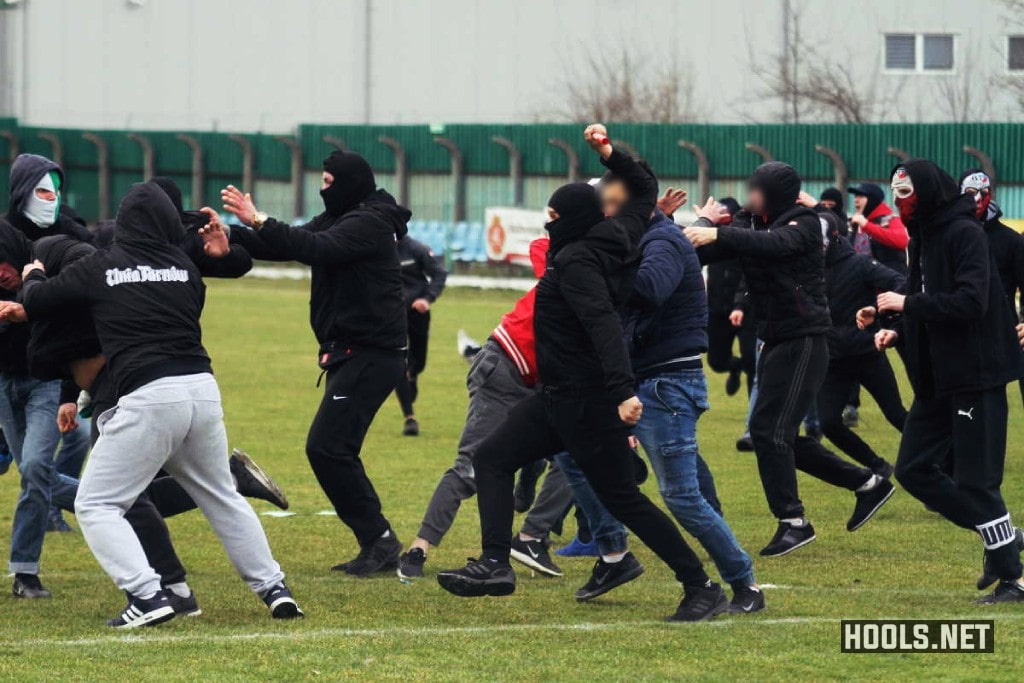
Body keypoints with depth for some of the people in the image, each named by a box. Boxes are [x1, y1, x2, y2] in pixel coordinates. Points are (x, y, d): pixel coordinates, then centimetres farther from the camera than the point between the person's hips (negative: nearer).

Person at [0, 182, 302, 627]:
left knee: (96, 504, 5)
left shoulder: (98, 269, 2)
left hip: (149, 396, -5)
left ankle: (147, 596, -11)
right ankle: (272, 587, 23)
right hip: (202, 387, 5)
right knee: (221, 497, 24)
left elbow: (37, 303, 10)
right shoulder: (185, 269, 12)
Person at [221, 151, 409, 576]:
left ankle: (378, 539, -10)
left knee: (326, 447, -15)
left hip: (371, 356, -10)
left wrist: (258, 222, -32)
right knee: (333, 451, 10)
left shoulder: (368, 223, -14)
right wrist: (233, 239, -10)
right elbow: (285, 247, 7)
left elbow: (317, 249, -29)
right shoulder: (337, 219, 14)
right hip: (350, 353, 10)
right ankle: (377, 546, 13)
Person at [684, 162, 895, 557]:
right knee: (781, 436, 11)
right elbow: (703, 253, 1)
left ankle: (793, 521, -8)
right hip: (775, 342, 8)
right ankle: (868, 484, 22)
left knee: (769, 429, -15)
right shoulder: (753, 225, 11)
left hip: (803, 342, -8)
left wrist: (718, 235, -40)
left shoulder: (803, 224, -9)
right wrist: (703, 227, -20)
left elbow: (774, 244, -31)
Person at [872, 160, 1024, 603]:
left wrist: (908, 304, -20)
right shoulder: (923, 238, 13)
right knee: (913, 470, 8)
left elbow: (971, 301, -25)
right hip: (937, 380, 9)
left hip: (976, 377, -9)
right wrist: (899, 333, 2)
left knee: (975, 481, -7)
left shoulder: (964, 234, -14)